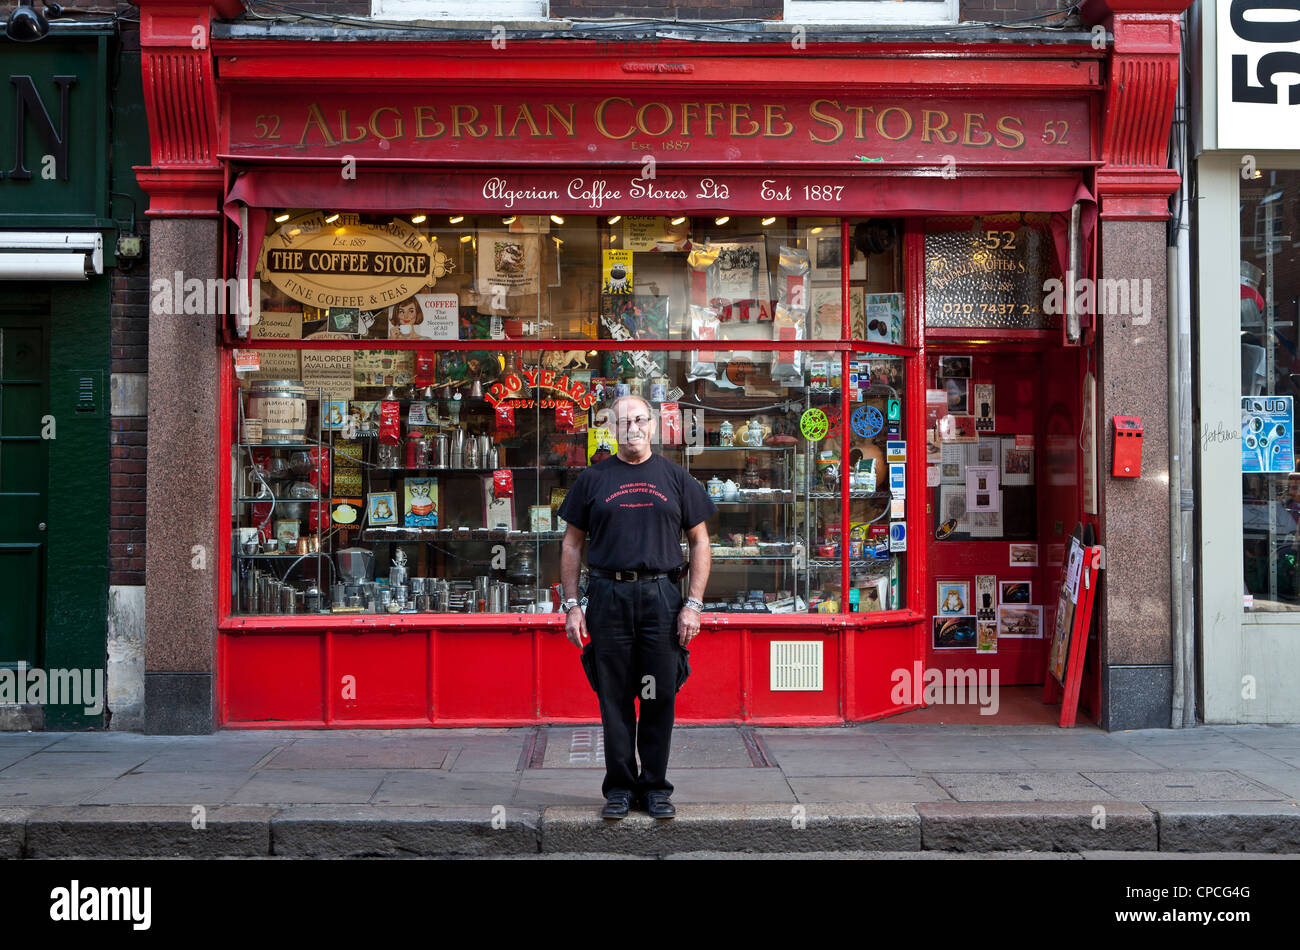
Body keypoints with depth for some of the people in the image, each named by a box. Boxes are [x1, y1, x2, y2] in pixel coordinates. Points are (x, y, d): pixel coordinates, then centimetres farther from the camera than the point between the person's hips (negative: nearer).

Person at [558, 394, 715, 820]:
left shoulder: (675, 477, 9)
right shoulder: (593, 478, 9)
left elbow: (699, 542, 9)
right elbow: (572, 544, 10)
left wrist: (693, 604, 0)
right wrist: (572, 605, 3)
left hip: (661, 596, 0)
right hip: (608, 596, 0)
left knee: (660, 697, 2)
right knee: (614, 697, 4)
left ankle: (655, 787, 14)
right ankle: (619, 788, 14)